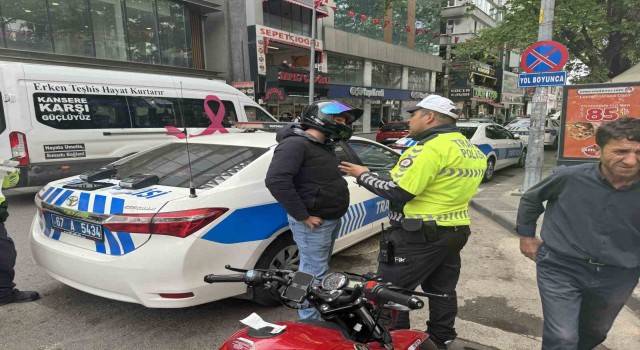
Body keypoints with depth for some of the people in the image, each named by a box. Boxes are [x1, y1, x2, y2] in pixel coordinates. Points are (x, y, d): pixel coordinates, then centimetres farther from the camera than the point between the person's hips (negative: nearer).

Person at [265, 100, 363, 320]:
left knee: (320, 270, 21)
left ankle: (321, 315, 36)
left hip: (331, 219, 10)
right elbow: (276, 180, -29)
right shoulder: (296, 143, -18)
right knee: (314, 274, -3)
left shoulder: (324, 145, 15)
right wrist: (303, 216, -25)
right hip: (314, 222, -10)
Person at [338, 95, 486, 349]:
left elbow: (397, 192, -22)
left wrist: (363, 175, -10)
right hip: (456, 231, 10)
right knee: (442, 290, 20)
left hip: (420, 235, -10)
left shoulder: (430, 148, -20)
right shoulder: (471, 150, 11)